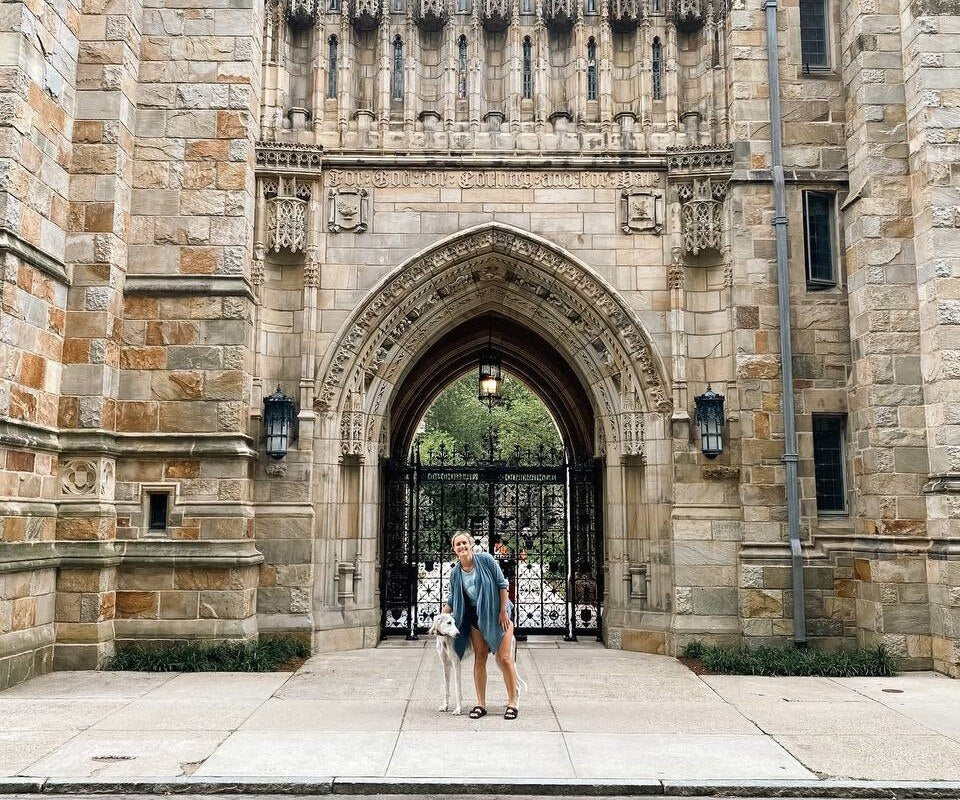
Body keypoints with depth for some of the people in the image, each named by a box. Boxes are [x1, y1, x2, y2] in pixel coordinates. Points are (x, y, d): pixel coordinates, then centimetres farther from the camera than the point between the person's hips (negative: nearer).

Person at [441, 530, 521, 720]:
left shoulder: (485, 559, -11)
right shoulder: (455, 572, 1)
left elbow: (502, 584, -8)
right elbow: (452, 600, 11)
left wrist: (503, 612, -11)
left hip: (497, 615, -4)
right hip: (476, 617, 4)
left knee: (504, 659, -6)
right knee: (480, 659, 4)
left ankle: (512, 703, 4)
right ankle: (481, 704, 12)